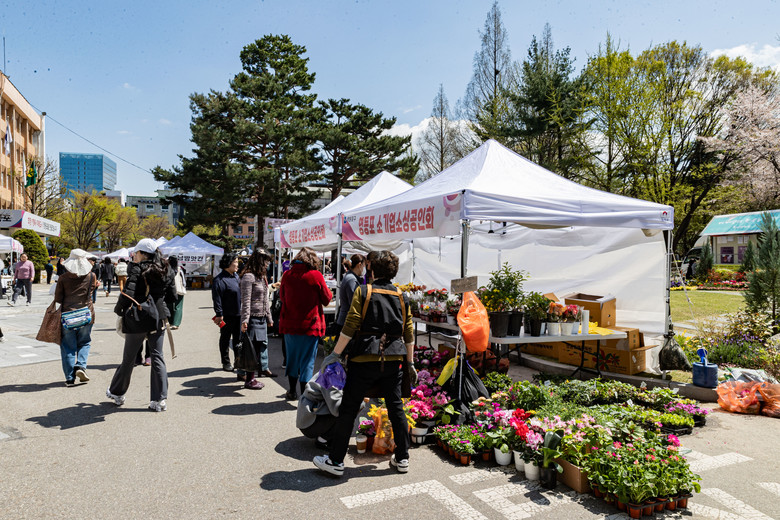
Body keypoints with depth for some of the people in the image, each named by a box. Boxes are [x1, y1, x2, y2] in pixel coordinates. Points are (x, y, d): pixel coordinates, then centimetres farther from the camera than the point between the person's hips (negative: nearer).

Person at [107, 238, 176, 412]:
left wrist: (118, 309, -5)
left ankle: (117, 393, 32)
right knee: (157, 357, 7)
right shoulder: (165, 270, 5)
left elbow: (128, 294, -22)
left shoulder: (137, 269, -12)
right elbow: (172, 296, 8)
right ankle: (160, 400, 3)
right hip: (158, 320, 4)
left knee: (129, 359, 12)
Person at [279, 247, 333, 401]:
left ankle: (292, 391, 29)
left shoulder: (287, 275, -1)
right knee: (307, 360, 6)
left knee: (292, 358, 18)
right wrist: (329, 292, 19)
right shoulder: (316, 275, -11)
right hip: (310, 325, -3)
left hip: (290, 324, 3)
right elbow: (326, 299, -1)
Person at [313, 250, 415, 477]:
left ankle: (336, 461, 10)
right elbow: (409, 333, 9)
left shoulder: (363, 291, -4)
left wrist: (335, 354, -3)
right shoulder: (401, 296, 7)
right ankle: (402, 458, 22)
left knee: (348, 409, 4)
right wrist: (410, 363, 17)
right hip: (394, 360, 4)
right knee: (396, 408, 14)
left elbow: (350, 327, -10)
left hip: (365, 359, -3)